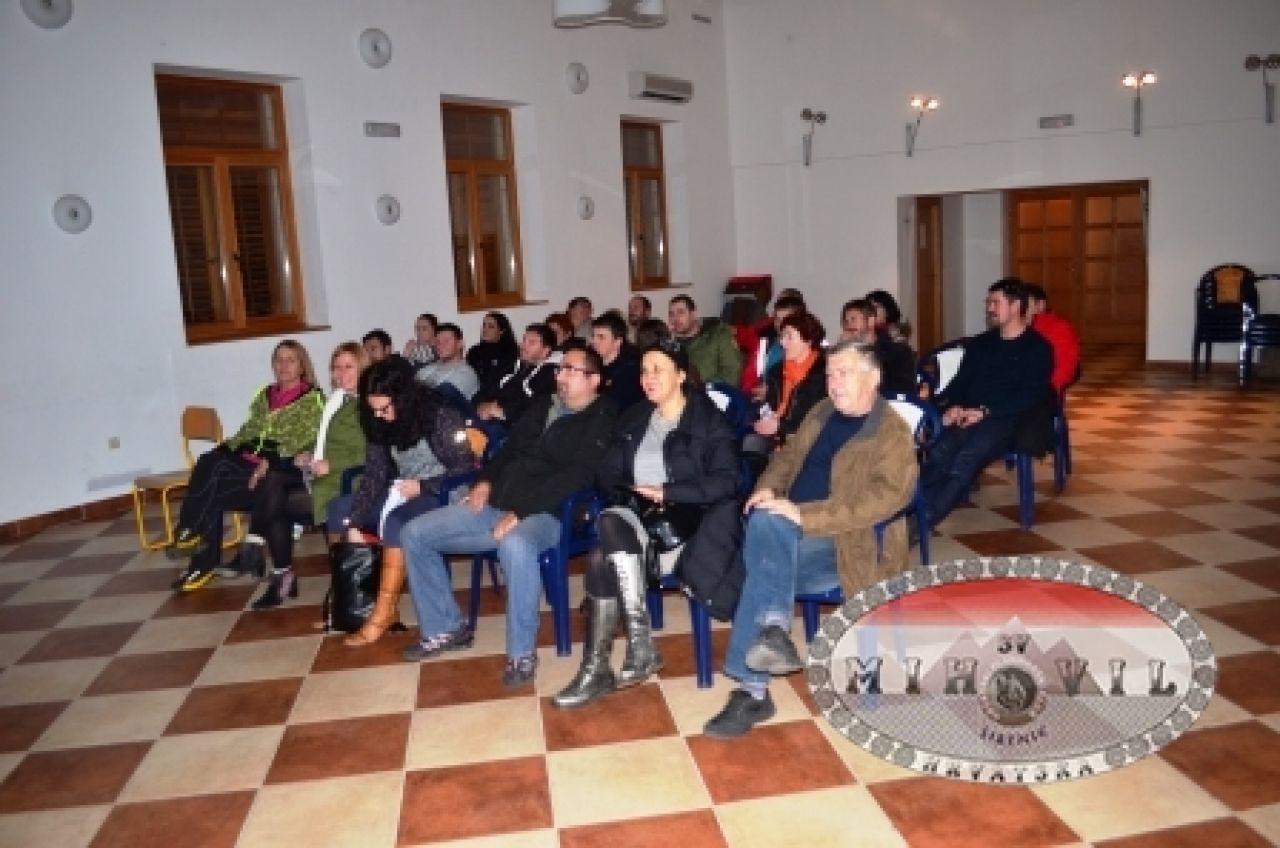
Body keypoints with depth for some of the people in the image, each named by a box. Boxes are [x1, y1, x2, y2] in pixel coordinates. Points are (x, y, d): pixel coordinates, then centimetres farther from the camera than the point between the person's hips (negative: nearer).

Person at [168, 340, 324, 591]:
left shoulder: (312, 399, -1)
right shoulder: (266, 395, 19)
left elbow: (305, 441, -12)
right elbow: (248, 430, 19)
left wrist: (269, 462, -23)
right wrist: (223, 450, 2)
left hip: (281, 471, -6)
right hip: (248, 459, 6)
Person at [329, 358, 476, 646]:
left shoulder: (441, 416, -17)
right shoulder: (381, 425, 2)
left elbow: (465, 469, -15)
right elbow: (373, 476, -2)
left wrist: (421, 486, -21)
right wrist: (354, 524, -11)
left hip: (442, 494, -8)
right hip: (402, 494, 8)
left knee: (394, 522, -34)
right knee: (338, 509, -3)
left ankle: (384, 611, -23)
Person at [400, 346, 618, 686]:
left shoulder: (601, 420, -5)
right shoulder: (542, 405, 18)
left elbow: (576, 476, -16)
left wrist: (521, 513, -23)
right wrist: (486, 480, 7)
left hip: (545, 515, -8)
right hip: (497, 505, 8)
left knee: (515, 544, -42)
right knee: (415, 534, 1)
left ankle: (522, 653, -24)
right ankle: (446, 627, 14)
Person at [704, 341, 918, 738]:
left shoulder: (893, 434, -10)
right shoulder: (823, 412, 14)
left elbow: (885, 497, -23)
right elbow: (789, 455, 23)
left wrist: (805, 515, -30)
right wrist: (768, 486, -1)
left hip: (844, 542, -6)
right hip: (792, 528, 7)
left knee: (761, 570, -29)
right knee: (764, 520, -28)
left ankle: (752, 691, -25)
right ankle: (773, 628, -35)